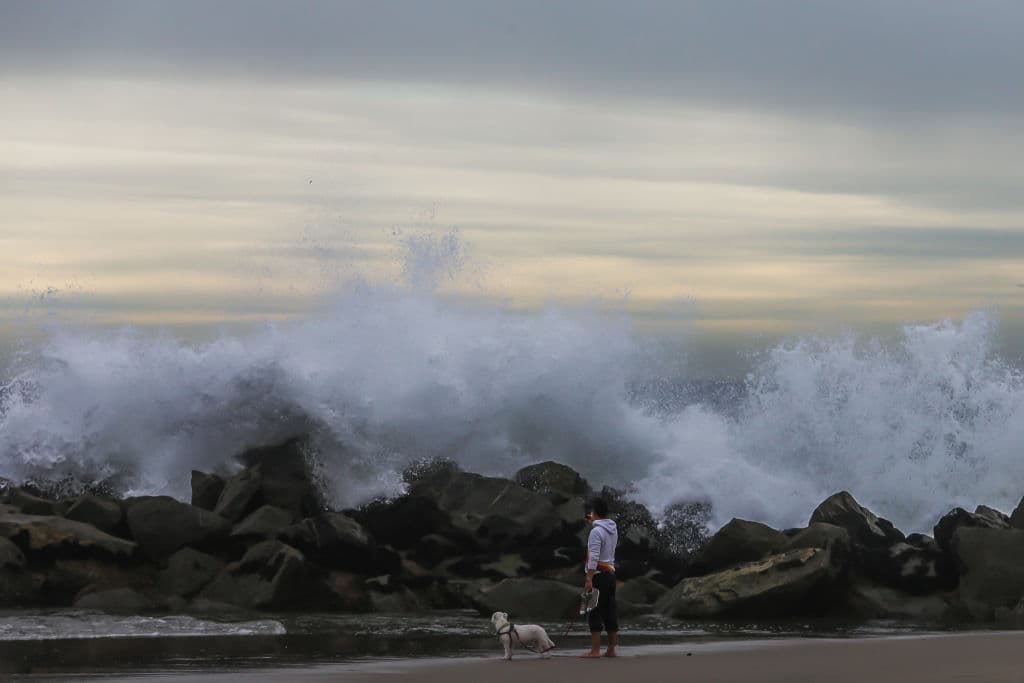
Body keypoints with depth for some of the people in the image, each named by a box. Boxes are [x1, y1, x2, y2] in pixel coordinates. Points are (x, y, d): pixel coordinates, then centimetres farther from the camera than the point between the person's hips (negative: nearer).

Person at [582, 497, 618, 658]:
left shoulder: (596, 531, -14)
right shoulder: (613, 530, 11)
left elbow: (594, 557, -22)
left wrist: (589, 579, -24)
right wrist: (594, 523, 31)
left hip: (599, 574, -8)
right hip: (611, 572, 8)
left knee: (595, 613, -7)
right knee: (610, 613, 10)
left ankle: (595, 650, -11)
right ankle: (611, 649, 11)